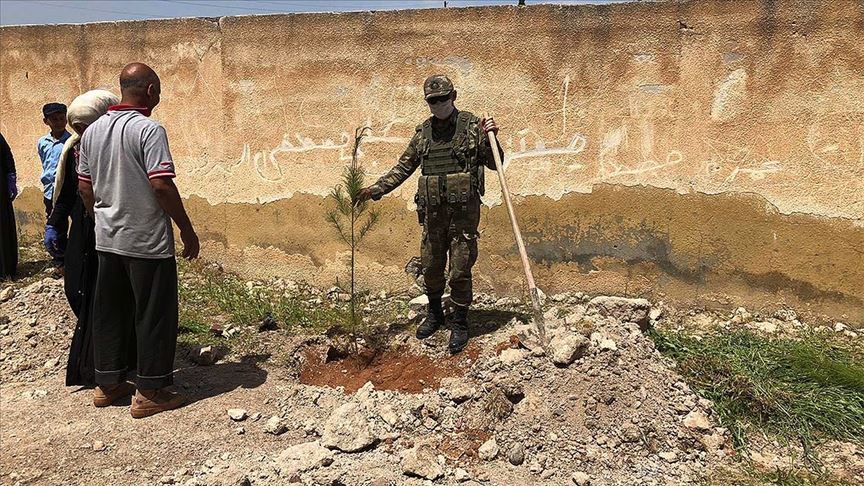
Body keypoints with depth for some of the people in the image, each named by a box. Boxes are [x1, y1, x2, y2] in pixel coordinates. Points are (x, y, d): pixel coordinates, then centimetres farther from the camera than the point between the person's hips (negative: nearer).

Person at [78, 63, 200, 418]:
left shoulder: (92, 131, 8)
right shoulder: (149, 130, -15)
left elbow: (84, 187, 13)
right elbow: (161, 185, -21)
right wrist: (187, 230, -13)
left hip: (107, 240, 8)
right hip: (147, 241, -7)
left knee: (109, 311, 16)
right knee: (154, 315, 2)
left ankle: (107, 384, 27)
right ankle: (150, 393, 8)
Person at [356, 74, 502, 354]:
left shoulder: (471, 126, -1)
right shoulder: (423, 132, 10)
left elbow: (494, 163, 3)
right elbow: (403, 167, 13)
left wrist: (490, 139, -15)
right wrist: (376, 189, 5)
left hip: (464, 211, -4)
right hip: (433, 212, 4)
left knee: (460, 270, 0)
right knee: (431, 267, 13)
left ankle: (460, 324, 16)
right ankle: (434, 315, 35)